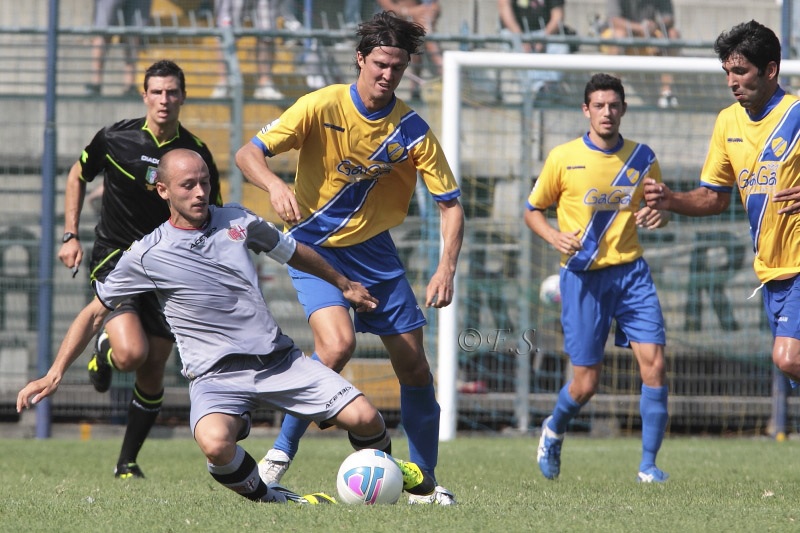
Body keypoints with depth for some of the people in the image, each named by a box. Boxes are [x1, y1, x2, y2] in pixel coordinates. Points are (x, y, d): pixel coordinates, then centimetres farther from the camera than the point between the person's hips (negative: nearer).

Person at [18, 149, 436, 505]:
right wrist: (54, 375, 0)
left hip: (277, 358, 4)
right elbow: (94, 313, 6)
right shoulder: (147, 256, -2)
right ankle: (272, 499, -9)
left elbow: (292, 252, 26)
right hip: (216, 375, -3)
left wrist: (345, 285, 38)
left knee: (364, 418, -11)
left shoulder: (237, 221, 8)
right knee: (215, 443, -37)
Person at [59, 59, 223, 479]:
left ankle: (128, 462, 20)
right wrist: (71, 235, 3)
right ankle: (104, 349, 16)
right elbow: (78, 177, 11)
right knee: (131, 354, -23)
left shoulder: (197, 154, -4)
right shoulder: (115, 138, -7)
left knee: (153, 371, 3)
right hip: (113, 256, -2)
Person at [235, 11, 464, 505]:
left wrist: (446, 269, -19)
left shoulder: (412, 131, -8)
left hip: (374, 250, 4)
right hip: (314, 246, -4)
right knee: (337, 343, -28)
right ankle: (283, 450, -12)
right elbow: (248, 153, -15)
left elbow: (451, 204, -4)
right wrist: (276, 186, -37)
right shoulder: (321, 106, -14)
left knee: (414, 364, 2)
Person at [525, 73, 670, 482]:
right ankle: (554, 430, 34)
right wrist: (554, 236, -14)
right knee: (585, 383, 0)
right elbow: (532, 211, 6)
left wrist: (658, 215, -7)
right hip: (582, 276, -2)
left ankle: (648, 464, -2)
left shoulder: (642, 158, 4)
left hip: (631, 272, 2)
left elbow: (658, 207, 17)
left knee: (654, 364, -12)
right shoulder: (563, 158, -3)